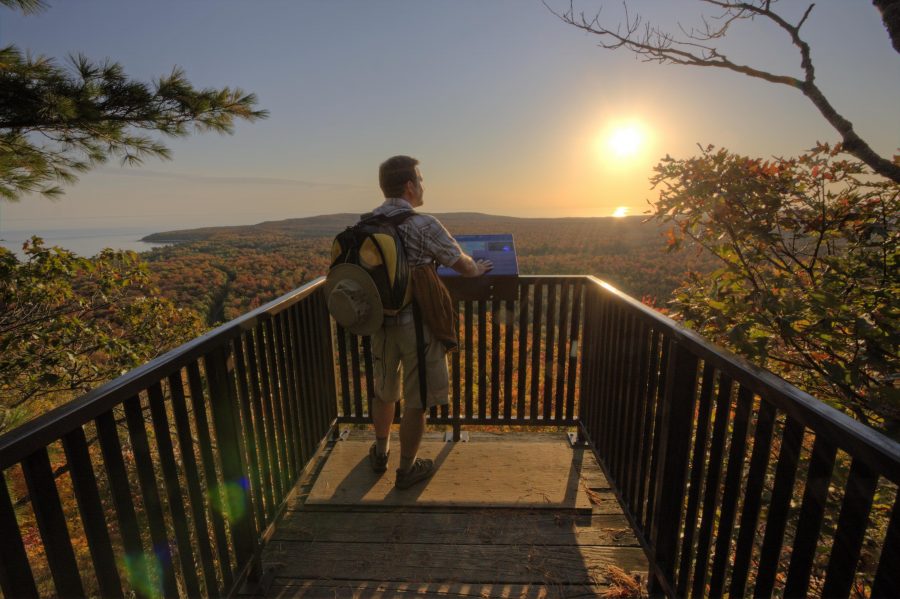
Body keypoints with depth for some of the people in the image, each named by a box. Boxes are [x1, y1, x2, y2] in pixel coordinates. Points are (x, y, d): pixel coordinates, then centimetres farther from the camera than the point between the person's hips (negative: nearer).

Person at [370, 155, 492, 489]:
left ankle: (380, 453, 45)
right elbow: (463, 265, -6)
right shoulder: (424, 225, -16)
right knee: (417, 402, 12)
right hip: (417, 324, -6)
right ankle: (407, 470, 29)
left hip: (380, 321, 6)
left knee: (384, 392, 24)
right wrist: (477, 269, 18)